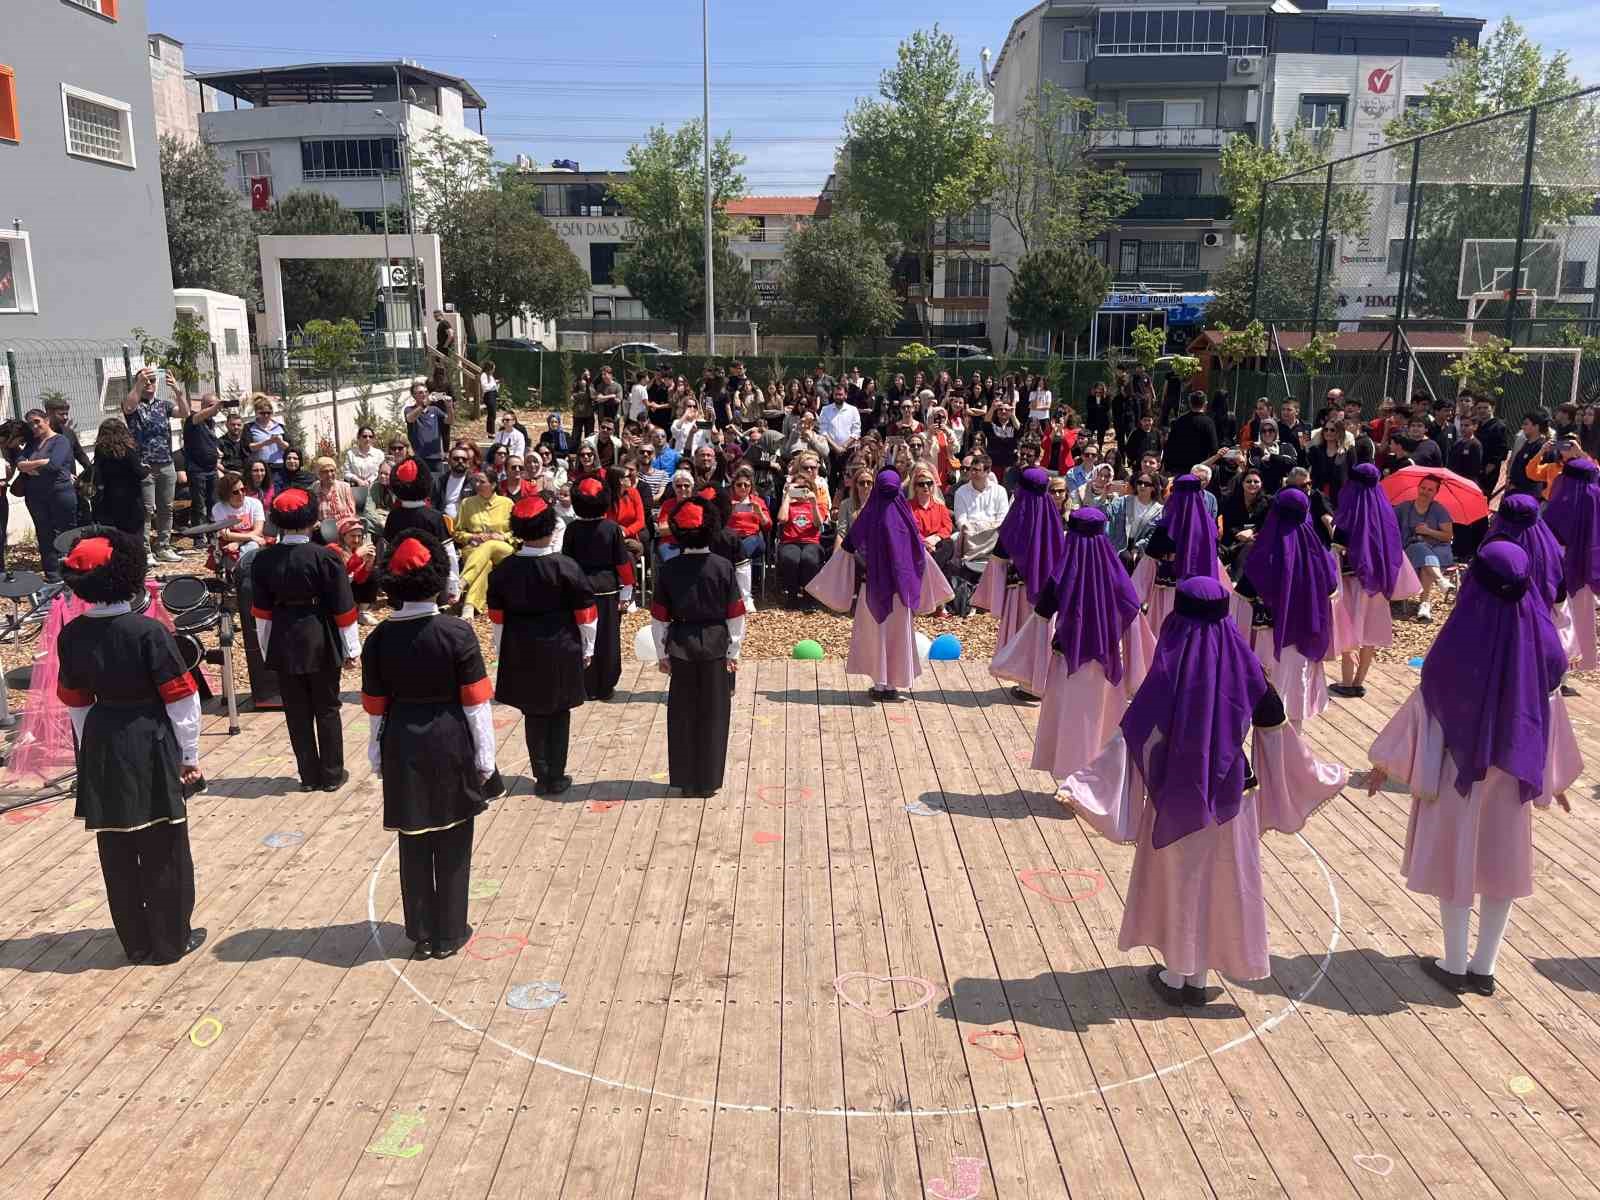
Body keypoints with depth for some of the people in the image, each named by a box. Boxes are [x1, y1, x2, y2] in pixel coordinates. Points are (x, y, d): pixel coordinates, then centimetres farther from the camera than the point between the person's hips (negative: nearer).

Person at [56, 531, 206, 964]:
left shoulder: (72, 635, -1)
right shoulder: (148, 632, -17)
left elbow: (76, 702, 8)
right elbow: (180, 698, -13)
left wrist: (88, 754, 20)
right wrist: (190, 754, -1)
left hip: (102, 749, 5)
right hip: (152, 749, -5)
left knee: (117, 852, 15)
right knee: (164, 851, 8)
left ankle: (135, 941, 26)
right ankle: (170, 940, 18)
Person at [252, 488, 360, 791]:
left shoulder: (262, 560, -5)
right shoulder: (327, 557, -14)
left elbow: (261, 610, 2)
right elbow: (343, 607, -10)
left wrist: (266, 649, 13)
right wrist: (350, 648, 1)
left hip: (283, 644, 2)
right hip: (321, 641, -2)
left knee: (297, 712, 12)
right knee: (327, 709, 11)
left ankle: (309, 776, 19)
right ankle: (332, 775, 17)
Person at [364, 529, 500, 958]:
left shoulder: (379, 638, -5)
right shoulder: (457, 633, -15)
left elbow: (375, 706, 2)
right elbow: (475, 702, -11)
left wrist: (376, 755, 13)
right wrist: (484, 756, -3)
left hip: (402, 749, 3)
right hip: (450, 745, -3)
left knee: (414, 844, 14)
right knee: (452, 845, 11)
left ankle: (422, 934, 24)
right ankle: (449, 935, 20)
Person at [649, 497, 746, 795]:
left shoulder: (668, 569, -5)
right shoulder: (723, 567, -8)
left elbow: (659, 617, -1)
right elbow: (735, 615, -5)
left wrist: (662, 654, 8)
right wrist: (733, 652, 4)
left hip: (681, 648, 1)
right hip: (716, 647, -1)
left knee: (683, 716, 11)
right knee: (713, 716, 9)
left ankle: (686, 781, 18)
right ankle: (708, 781, 16)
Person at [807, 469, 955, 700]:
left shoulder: (867, 517, -9)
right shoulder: (904, 516, -6)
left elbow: (847, 549, -2)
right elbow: (920, 553, 1)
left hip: (872, 585, -1)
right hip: (900, 585, 1)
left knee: (874, 632, 9)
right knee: (898, 632, 10)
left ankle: (879, 684, 10)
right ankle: (893, 684, 13)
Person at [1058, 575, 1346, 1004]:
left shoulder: (1171, 669, -18)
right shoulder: (1242, 663, -8)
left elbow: (1136, 737, -21)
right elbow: (1274, 727, 0)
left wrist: (1083, 784, -19)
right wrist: (1316, 775, 16)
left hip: (1177, 796, -3)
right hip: (1228, 796, 3)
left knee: (1176, 879, 13)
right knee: (1218, 877, 17)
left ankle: (1176, 976, 25)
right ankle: (1199, 977, 28)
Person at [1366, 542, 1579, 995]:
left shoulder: (1459, 644, -21)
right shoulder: (1538, 641, -10)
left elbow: (1423, 708, -13)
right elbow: (1550, 714, 1)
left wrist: (1386, 761, -1)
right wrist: (1555, 777, 14)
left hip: (1456, 771, -3)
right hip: (1512, 773, 3)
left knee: (1454, 863, 11)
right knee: (1501, 867, 15)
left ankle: (1454, 966, 22)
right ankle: (1483, 968, 25)